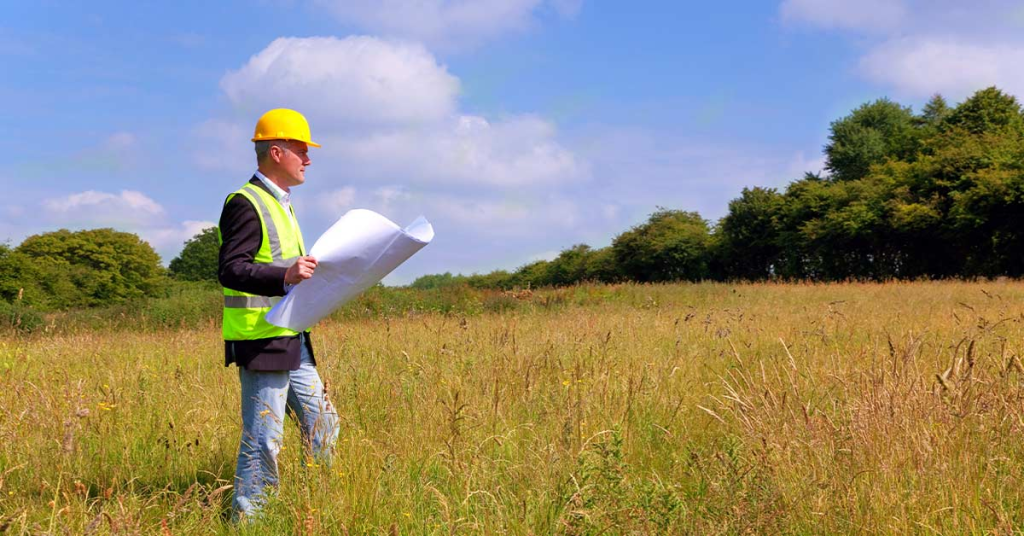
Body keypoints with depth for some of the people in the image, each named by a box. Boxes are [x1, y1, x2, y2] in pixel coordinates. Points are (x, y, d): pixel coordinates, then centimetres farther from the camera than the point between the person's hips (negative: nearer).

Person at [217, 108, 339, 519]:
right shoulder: (246, 204, -13)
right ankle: (247, 519, 5)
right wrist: (285, 276, -33)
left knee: (323, 427, 14)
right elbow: (230, 270, -22)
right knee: (263, 438, -5)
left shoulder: (280, 203, 20)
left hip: (292, 342, 10)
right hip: (261, 342, -10)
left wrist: (306, 272, 18)